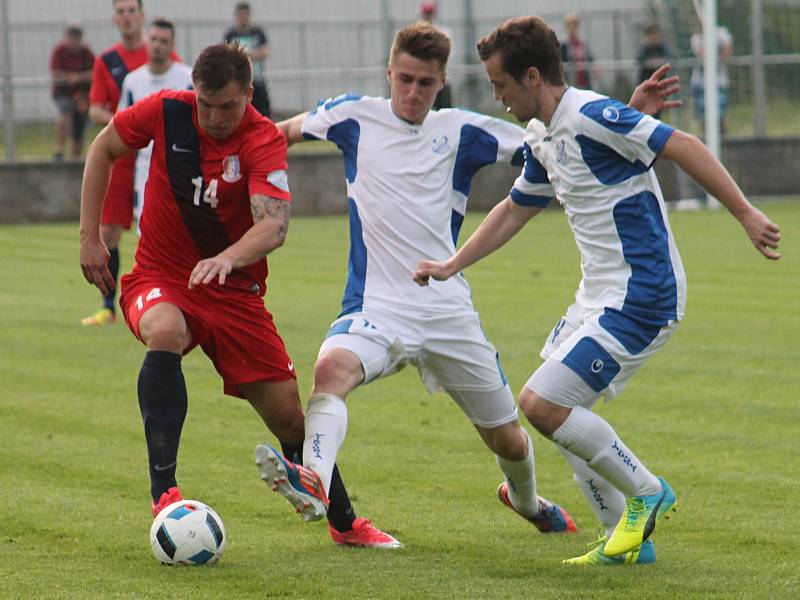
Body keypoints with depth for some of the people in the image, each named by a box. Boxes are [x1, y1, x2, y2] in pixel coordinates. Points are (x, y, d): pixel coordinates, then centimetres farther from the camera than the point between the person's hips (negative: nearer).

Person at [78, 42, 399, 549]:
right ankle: (164, 492, -36)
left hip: (236, 293, 0)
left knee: (289, 416, 0)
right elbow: (104, 149, 8)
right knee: (165, 332, -36)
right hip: (160, 280, 0)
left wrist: (227, 259, -53)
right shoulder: (166, 111, -11)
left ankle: (345, 522, 25)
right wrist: (90, 236, 3)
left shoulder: (264, 141, -18)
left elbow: (274, 225, -33)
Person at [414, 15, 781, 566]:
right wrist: (451, 267, 29)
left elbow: (683, 147, -22)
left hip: (641, 297, -10)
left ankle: (646, 493, 2)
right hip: (599, 295, 10)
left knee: (543, 403, -15)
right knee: (559, 412, 12)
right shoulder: (542, 139, 12)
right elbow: (515, 210, 27)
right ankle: (631, 540, 18)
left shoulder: (592, 117, -18)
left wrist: (746, 214, -27)